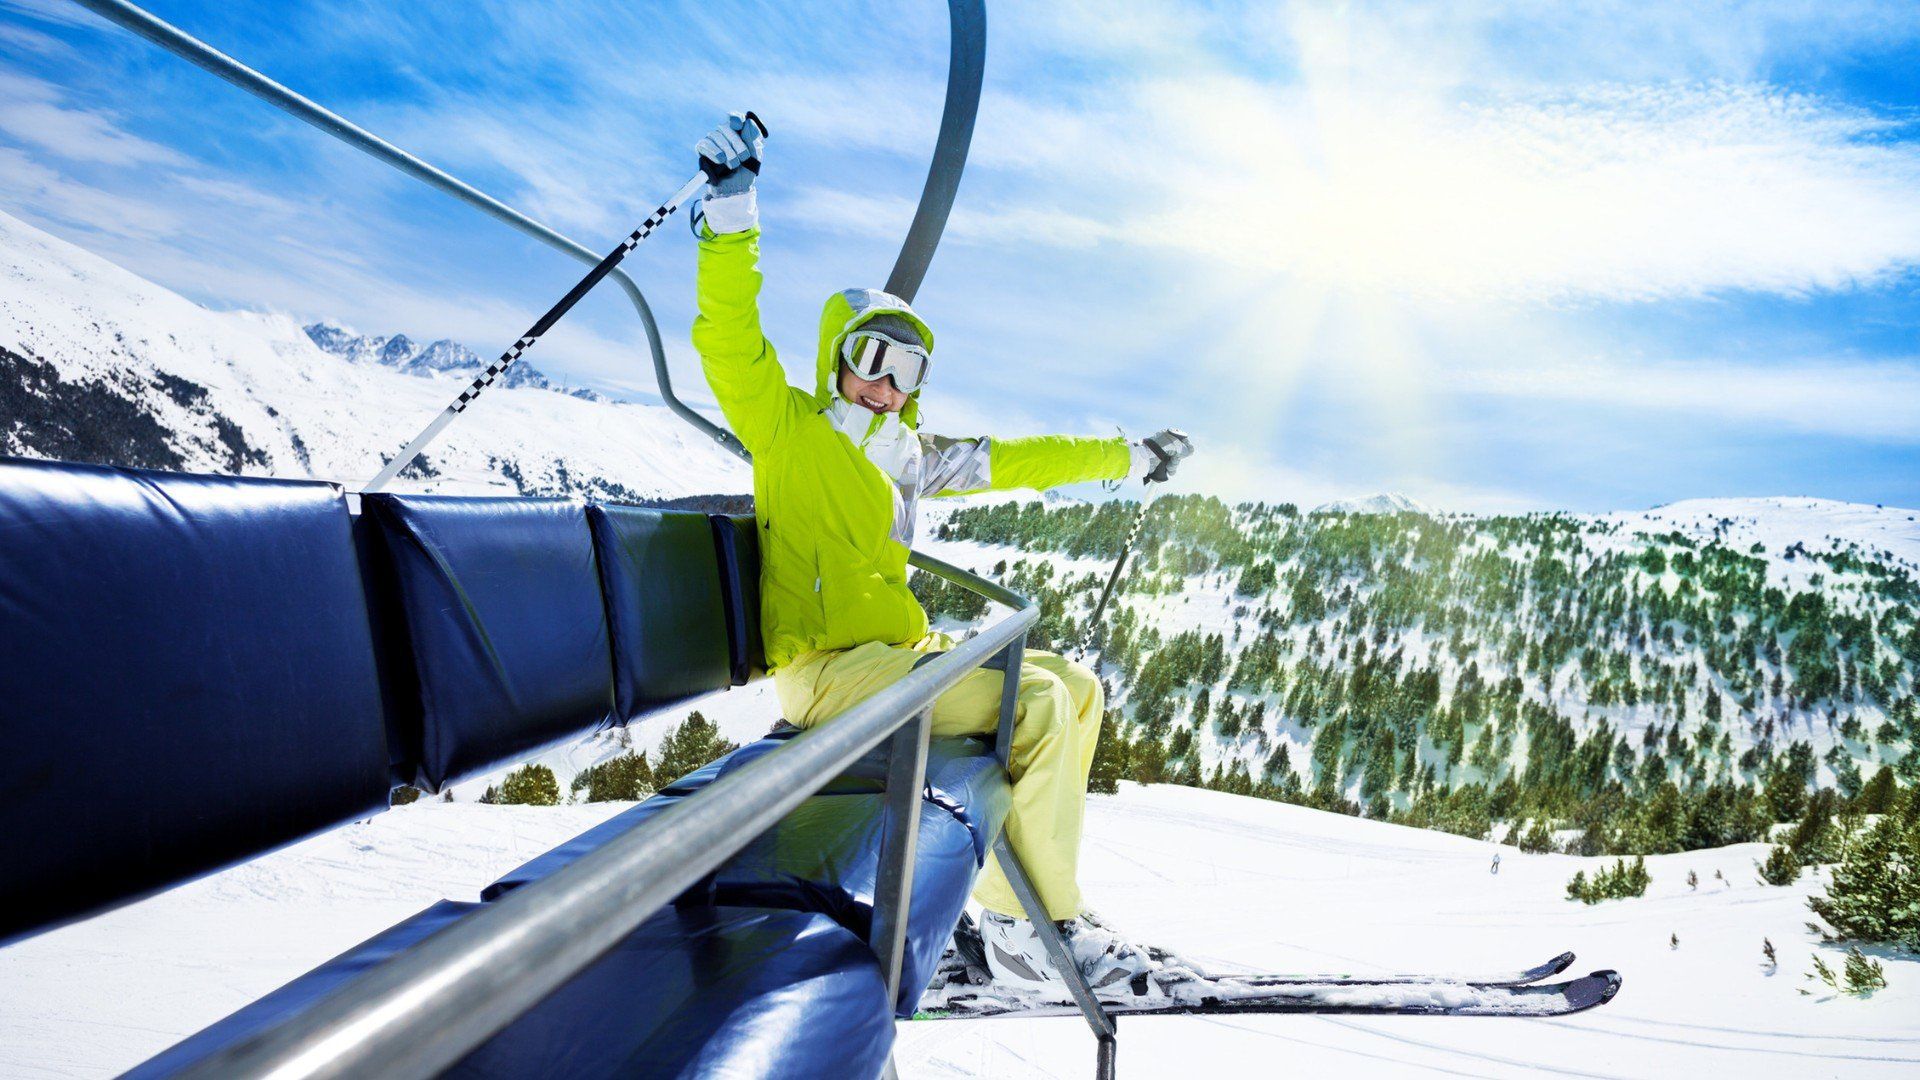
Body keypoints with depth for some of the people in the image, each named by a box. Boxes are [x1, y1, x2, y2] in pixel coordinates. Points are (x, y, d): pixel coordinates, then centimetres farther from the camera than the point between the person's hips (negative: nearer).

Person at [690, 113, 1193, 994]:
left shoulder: (910, 456, 20)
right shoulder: (790, 427, 1)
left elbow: (1010, 460, 28)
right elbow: (730, 345, -15)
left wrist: (1125, 457, 35)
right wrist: (732, 218, -25)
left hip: (896, 653, 9)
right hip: (826, 668, -9)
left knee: (1077, 688, 8)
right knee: (1038, 699, -21)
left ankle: (1027, 883, 6)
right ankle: (1032, 924, -11)